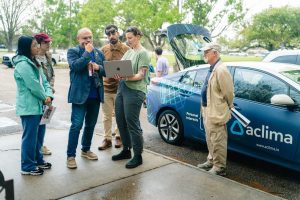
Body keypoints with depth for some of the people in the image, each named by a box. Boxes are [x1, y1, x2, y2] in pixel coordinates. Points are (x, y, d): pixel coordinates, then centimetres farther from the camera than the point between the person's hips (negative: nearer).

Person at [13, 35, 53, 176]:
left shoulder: (34, 63, 14)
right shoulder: (23, 65, -17)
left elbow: (44, 81, 10)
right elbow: (34, 86, -20)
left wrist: (48, 96, -7)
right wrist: (45, 98, -5)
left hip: (38, 106, 9)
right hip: (29, 107, -9)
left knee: (39, 135, 17)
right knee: (30, 137, 0)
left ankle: (38, 160, 32)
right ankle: (27, 166, 13)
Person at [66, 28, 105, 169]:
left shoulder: (99, 53, 13)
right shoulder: (72, 51, 0)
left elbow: (106, 71, 11)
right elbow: (75, 66, -19)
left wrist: (98, 67, -9)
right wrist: (87, 52, -14)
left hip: (95, 95, 5)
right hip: (80, 94, -5)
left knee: (91, 124, 14)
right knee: (76, 125, -6)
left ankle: (86, 150, 30)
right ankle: (71, 155, 3)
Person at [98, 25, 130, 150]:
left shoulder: (126, 49, -3)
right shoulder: (103, 49, 7)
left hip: (120, 88, -2)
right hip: (106, 87, 3)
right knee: (107, 116, 9)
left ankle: (118, 136, 28)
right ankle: (107, 139, 20)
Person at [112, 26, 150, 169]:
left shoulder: (143, 53, -6)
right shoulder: (129, 51, 18)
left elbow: (141, 75, -13)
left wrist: (126, 78, -29)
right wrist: (117, 75, -4)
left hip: (135, 91, -8)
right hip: (122, 88, 8)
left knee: (132, 124, -4)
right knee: (121, 121, 12)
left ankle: (138, 156, 9)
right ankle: (126, 150, 28)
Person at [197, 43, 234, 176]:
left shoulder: (221, 70, -19)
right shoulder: (212, 69, 11)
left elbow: (228, 92, -17)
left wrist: (228, 107, -4)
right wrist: (205, 108, 15)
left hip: (216, 113, -10)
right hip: (207, 110, 10)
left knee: (217, 141, 1)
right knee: (210, 140, 21)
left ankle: (219, 168, 13)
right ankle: (211, 161, 36)